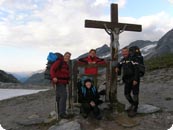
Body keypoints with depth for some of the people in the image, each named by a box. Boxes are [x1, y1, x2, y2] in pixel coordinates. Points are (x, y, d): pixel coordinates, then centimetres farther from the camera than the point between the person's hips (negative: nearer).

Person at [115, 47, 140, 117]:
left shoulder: (132, 58, -14)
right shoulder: (123, 60, 10)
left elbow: (136, 69, -18)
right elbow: (119, 64, 30)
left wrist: (135, 79, -22)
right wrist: (117, 68, 6)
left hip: (134, 79, -8)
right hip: (127, 80, 8)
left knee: (135, 94, -1)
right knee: (126, 93, 14)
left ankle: (134, 109, 10)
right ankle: (132, 104, 37)